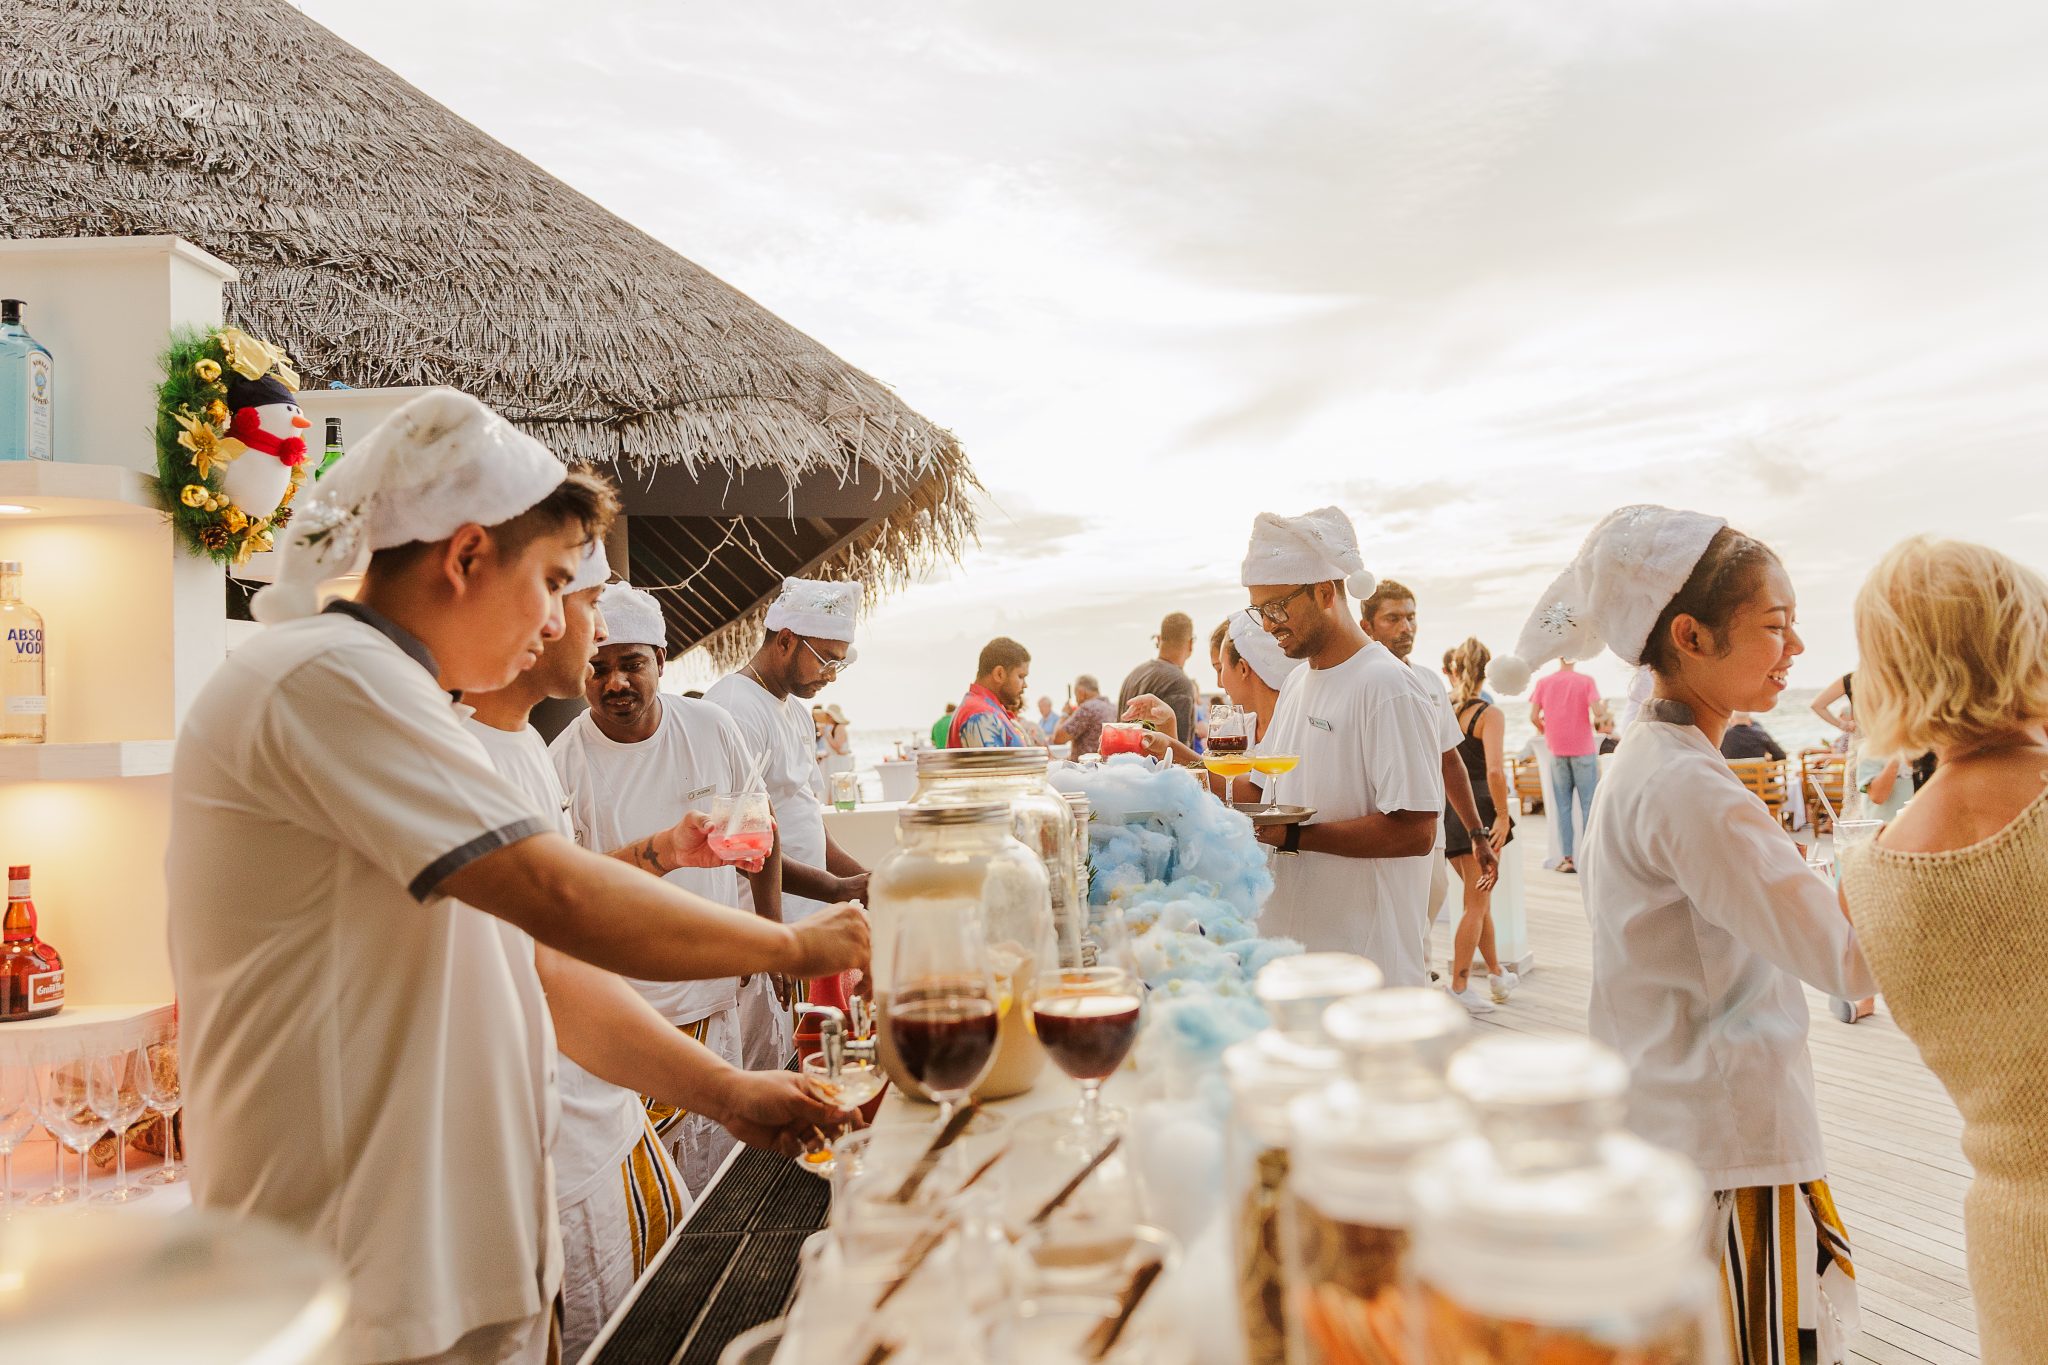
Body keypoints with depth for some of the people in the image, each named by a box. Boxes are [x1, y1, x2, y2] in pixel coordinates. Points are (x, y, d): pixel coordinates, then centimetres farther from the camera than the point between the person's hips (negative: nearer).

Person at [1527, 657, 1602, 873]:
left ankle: (1567, 859, 5)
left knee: (1563, 806, 7)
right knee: (1588, 804, 3)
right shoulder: (1586, 681, -5)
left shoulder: (1544, 683, 2)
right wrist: (1593, 724, 7)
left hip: (1557, 752, 2)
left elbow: (1533, 717, -4)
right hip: (1584, 750, -2)